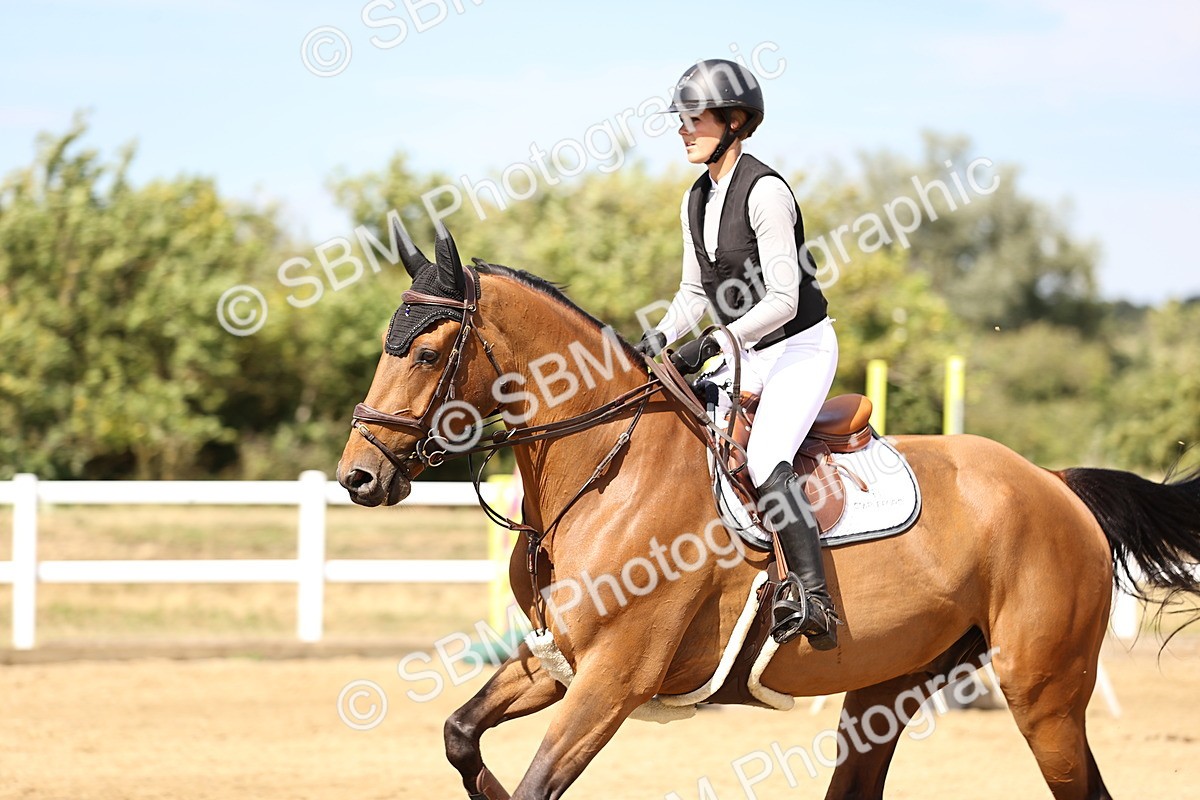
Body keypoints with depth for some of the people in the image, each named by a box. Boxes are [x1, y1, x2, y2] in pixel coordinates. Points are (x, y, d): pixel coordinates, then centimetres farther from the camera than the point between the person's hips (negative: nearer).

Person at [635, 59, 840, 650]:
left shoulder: (764, 192, -19)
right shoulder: (696, 201, 8)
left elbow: (783, 299, -22)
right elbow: (695, 291, 18)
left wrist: (713, 343, -27)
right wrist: (656, 341, 1)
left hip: (801, 349, -9)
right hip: (748, 356, 9)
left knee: (764, 459, -28)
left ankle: (814, 602, -31)